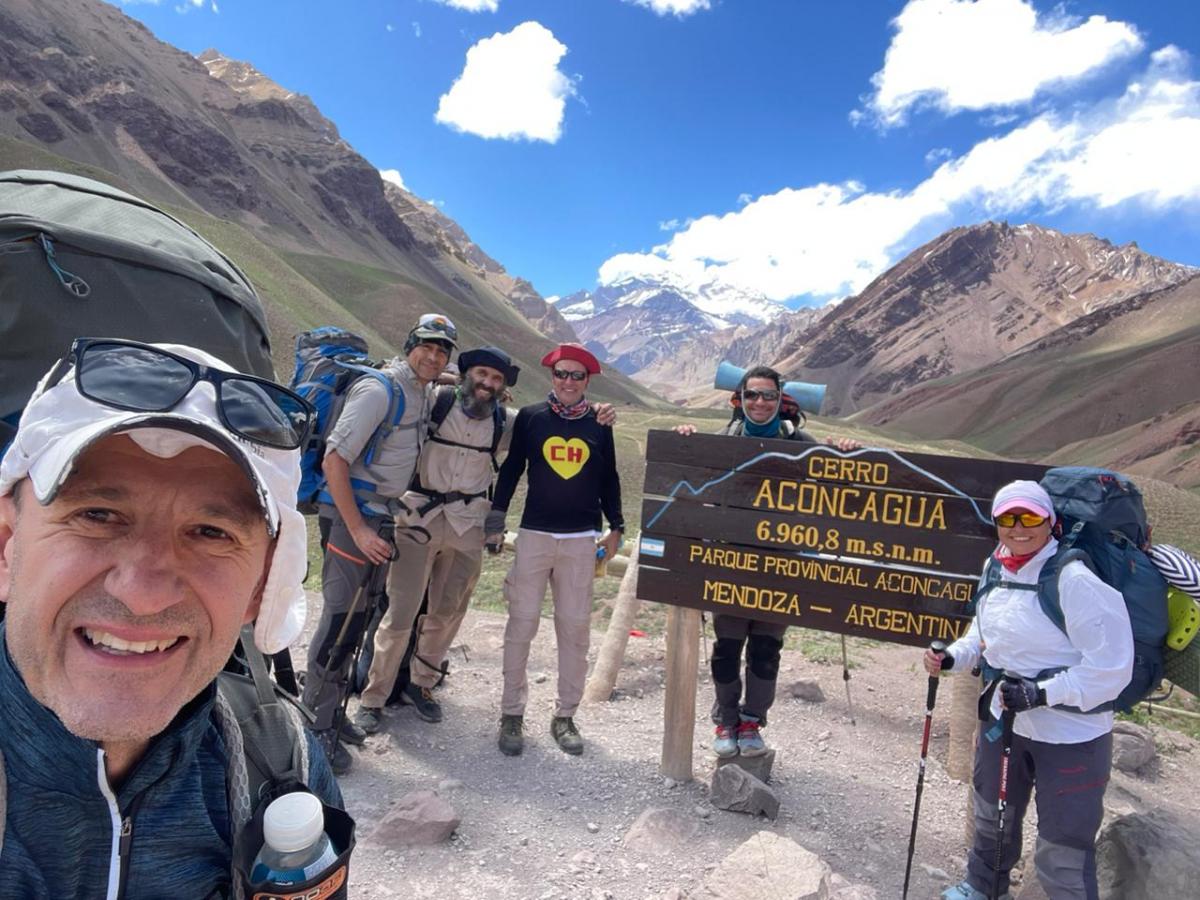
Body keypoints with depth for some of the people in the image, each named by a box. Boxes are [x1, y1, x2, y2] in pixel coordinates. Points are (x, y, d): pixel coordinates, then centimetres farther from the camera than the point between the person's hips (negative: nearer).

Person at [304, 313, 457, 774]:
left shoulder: (423, 395, 10)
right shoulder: (379, 390, -16)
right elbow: (334, 461, -20)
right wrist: (359, 531, -21)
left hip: (382, 517, 9)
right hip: (351, 515, -9)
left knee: (357, 617, 14)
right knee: (340, 617, -7)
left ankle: (333, 712, 26)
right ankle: (315, 726, 6)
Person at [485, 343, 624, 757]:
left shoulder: (599, 425, 8)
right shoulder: (530, 417, 4)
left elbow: (609, 479, 14)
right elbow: (510, 470, 7)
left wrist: (615, 528, 12)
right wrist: (495, 521, 3)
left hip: (581, 540, 1)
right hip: (534, 535, -1)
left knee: (575, 627, 4)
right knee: (522, 623, -1)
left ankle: (565, 715, 16)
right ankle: (512, 714, 11)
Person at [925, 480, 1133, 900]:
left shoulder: (1074, 580, -25)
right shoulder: (997, 569, -1)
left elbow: (1111, 668, -24)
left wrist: (1041, 693, -26)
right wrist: (952, 658, -1)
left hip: (1071, 735, -7)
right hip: (1003, 719, 8)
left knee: (1062, 850, 4)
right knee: (991, 814, 27)